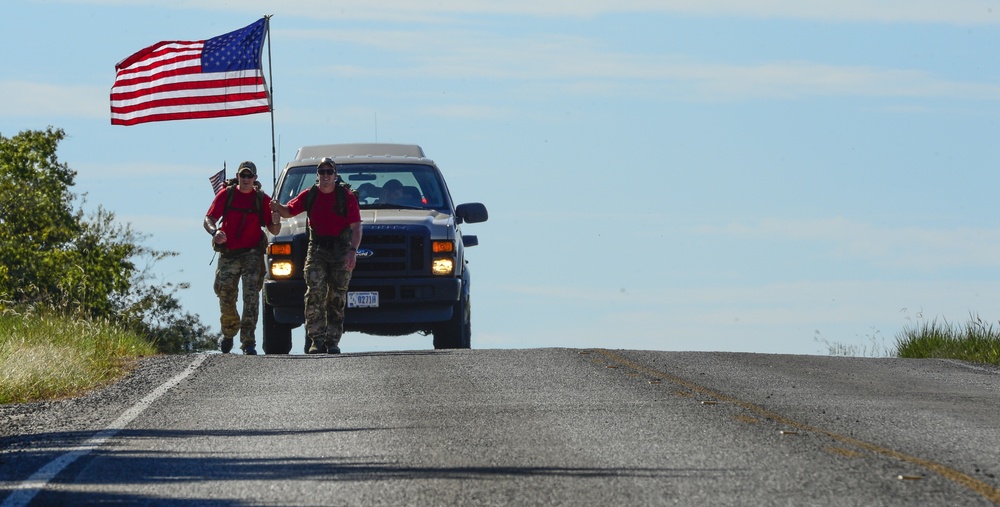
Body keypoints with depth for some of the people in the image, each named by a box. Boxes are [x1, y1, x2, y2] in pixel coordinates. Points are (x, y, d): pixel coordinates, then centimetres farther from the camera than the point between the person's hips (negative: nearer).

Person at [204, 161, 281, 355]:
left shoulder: (262, 199, 1)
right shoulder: (226, 194, 1)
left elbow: (274, 231, 2)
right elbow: (208, 219, -1)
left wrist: (275, 222, -22)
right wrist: (215, 231, -23)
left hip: (252, 253, -1)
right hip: (228, 253, 1)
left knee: (251, 296, -14)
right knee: (226, 298, 5)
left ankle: (248, 343, -17)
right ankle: (228, 332, 33)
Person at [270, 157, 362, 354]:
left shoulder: (346, 197, -2)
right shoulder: (309, 195, 6)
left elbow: (356, 227, -5)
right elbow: (289, 211, 15)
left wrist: (353, 250, -18)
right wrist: (278, 208, -9)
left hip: (341, 250, -1)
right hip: (317, 248, 1)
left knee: (336, 297, 3)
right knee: (315, 293, -14)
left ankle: (333, 341, 8)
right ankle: (316, 340, -16)